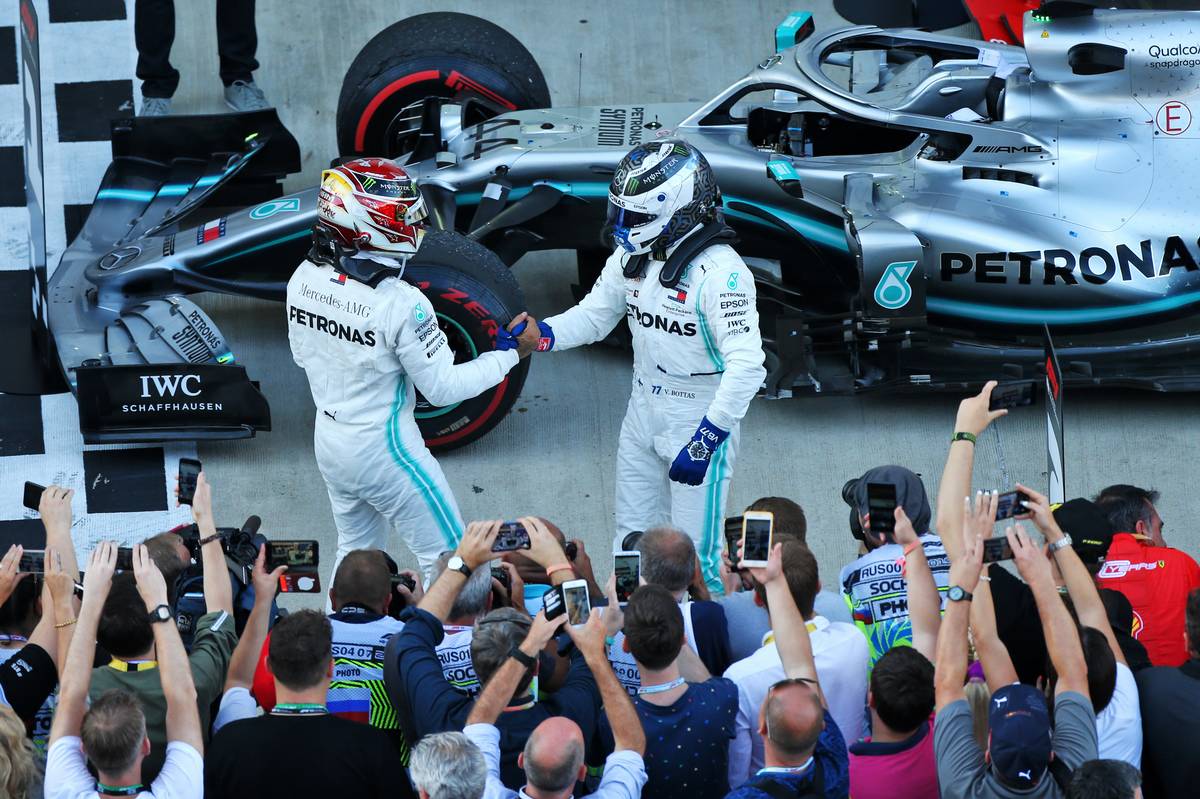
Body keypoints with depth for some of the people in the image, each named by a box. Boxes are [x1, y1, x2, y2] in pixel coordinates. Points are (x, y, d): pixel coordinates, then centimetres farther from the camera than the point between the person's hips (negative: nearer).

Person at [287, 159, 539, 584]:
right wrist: (511, 355, -9)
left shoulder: (304, 278, -9)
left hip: (328, 441, 7)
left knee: (355, 550, 25)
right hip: (383, 449, -7)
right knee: (445, 558, 8)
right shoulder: (400, 304, -28)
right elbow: (443, 388, -18)